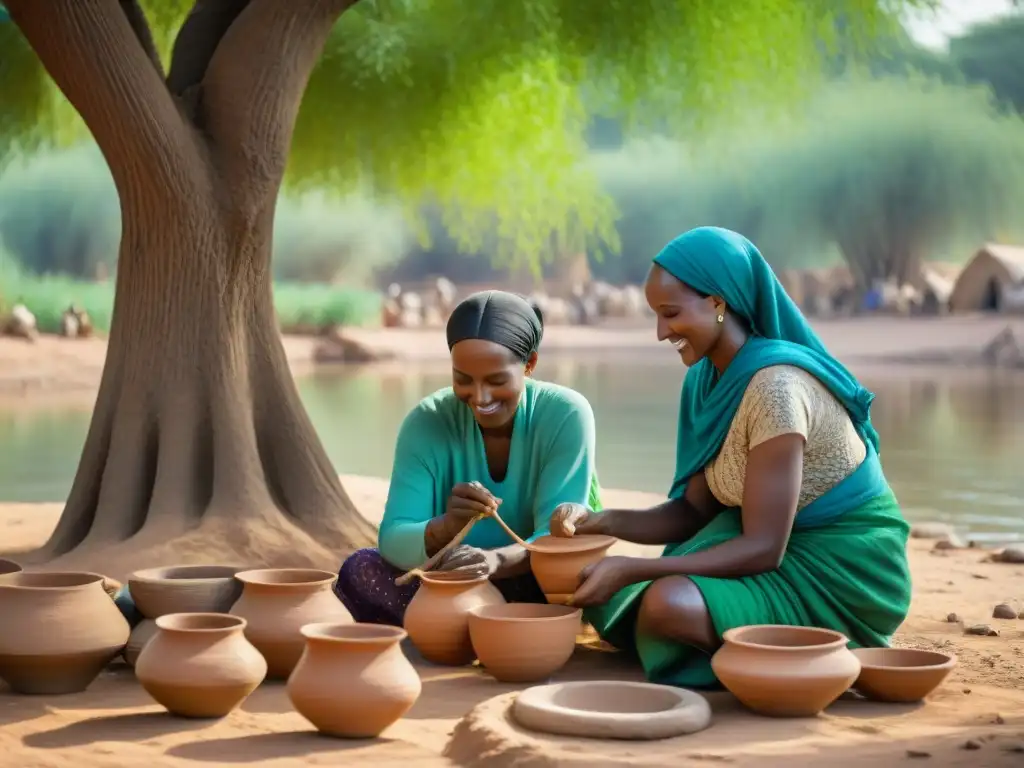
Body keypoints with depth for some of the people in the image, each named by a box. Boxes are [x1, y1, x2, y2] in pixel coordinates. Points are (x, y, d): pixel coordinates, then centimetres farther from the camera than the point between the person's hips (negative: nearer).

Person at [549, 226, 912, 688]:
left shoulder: (776, 385, -24)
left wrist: (630, 571, -26)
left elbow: (762, 548, -25)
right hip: (789, 554, 9)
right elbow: (693, 512, 6)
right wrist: (602, 521, -10)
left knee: (668, 603, -30)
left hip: (845, 569, -9)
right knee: (603, 599, 3)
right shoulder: (711, 379, 3)